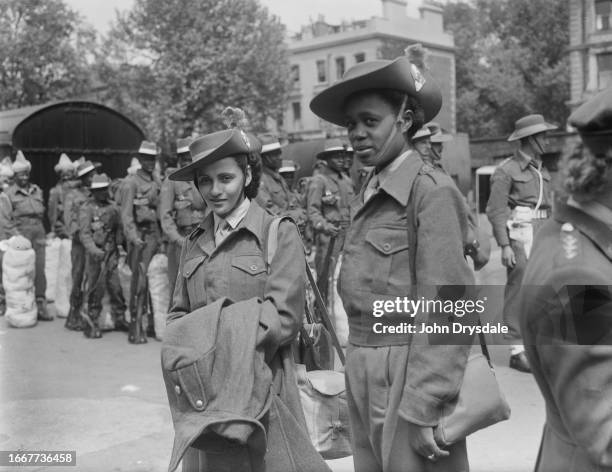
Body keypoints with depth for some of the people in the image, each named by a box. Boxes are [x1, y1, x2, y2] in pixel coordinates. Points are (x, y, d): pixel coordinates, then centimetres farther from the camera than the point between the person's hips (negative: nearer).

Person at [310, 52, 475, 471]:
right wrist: (354, 381, 10)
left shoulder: (433, 191, -12)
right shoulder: (368, 196, 11)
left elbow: (446, 312, -17)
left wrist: (423, 410, -19)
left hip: (412, 376, -7)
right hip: (363, 378, 7)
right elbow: (360, 296, 11)